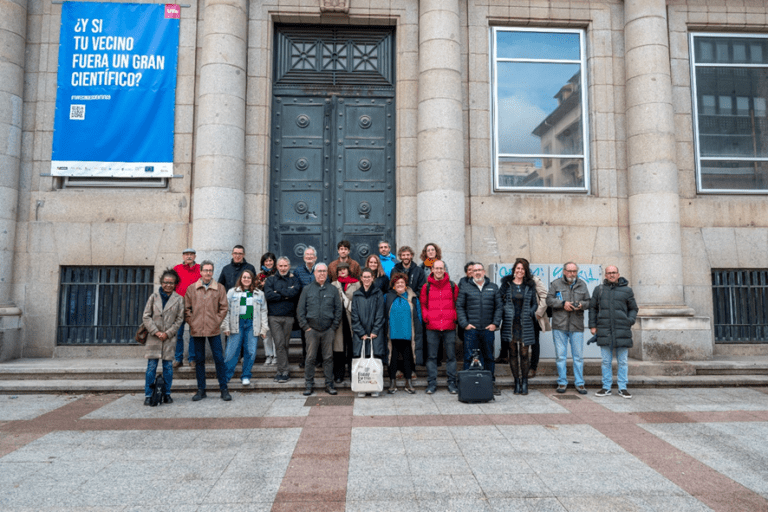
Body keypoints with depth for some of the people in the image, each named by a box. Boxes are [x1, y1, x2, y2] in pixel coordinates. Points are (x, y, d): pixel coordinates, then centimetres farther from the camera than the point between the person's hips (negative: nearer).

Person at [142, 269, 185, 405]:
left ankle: (166, 394, 15)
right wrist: (156, 332, -8)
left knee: (168, 367, 4)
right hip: (154, 337, 0)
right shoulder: (154, 297, 4)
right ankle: (148, 395, 8)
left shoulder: (179, 299, 3)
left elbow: (179, 319, 2)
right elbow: (146, 317, 2)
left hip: (170, 338, 0)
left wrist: (167, 333, -7)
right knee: (151, 366, 0)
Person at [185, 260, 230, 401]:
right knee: (199, 359, 8)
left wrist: (217, 321, -4)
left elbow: (224, 307, 4)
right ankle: (201, 389, 18)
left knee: (219, 358, 0)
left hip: (214, 330, -1)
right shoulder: (191, 288, 6)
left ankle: (224, 389, 10)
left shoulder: (219, 288, 4)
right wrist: (191, 322, -2)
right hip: (197, 330, 1)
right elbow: (187, 308, 7)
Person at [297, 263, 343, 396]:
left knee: (328, 357, 5)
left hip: (328, 330, 1)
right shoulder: (307, 289, 6)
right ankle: (309, 385, 10)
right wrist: (305, 326, -2)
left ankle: (329, 385, 13)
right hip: (312, 329, 0)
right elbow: (300, 309, 5)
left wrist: (334, 326, 0)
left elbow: (338, 309, 8)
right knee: (310, 358, 1)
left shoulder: (333, 290, 7)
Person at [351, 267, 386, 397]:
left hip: (375, 333, -1)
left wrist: (375, 332, -7)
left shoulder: (378, 294, 6)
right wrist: (362, 333, -5)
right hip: (359, 334, 1)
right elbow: (354, 316, 4)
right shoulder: (356, 295, 9)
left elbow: (380, 314, 1)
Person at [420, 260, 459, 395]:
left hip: (449, 327, 0)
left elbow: (457, 304, 11)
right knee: (431, 356, 5)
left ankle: (452, 383, 15)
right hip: (432, 327, 0)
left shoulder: (453, 286, 7)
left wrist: (454, 318, -1)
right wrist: (426, 318, -2)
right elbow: (423, 305, 10)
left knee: (451, 356, 5)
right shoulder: (426, 287, 6)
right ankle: (431, 383, 13)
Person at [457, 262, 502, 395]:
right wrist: (465, 323, -7)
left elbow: (498, 307, 9)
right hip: (471, 329, -2)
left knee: (489, 357, 11)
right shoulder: (465, 288, 5)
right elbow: (459, 307, 3)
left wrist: (495, 323, -2)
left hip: (488, 330, 2)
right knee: (469, 358, 0)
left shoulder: (493, 287, 11)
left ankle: (491, 383, 21)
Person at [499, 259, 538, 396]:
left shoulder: (530, 286, 8)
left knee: (524, 353, -2)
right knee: (513, 353, 4)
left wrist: (530, 313, -2)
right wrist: (504, 314, -4)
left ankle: (524, 381, 12)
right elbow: (499, 301, 8)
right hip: (510, 323, 0)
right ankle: (517, 382, 13)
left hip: (525, 324, 0)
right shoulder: (506, 284, 6)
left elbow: (535, 303, 13)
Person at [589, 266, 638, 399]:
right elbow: (593, 308, 13)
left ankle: (622, 388, 15)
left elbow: (633, 309, 12)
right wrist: (592, 325, 6)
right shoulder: (599, 289, 9)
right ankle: (606, 388, 14)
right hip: (604, 331, 1)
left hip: (622, 331, -1)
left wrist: (630, 321, -5)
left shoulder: (627, 290, 6)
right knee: (606, 361, 6)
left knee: (622, 362, 6)